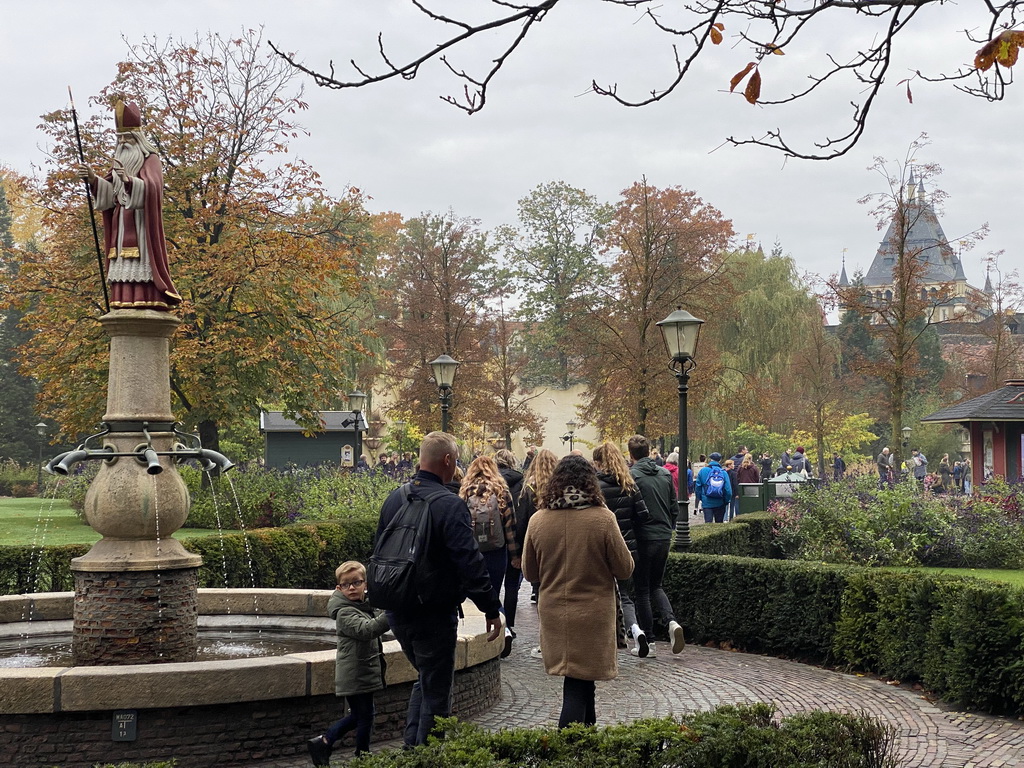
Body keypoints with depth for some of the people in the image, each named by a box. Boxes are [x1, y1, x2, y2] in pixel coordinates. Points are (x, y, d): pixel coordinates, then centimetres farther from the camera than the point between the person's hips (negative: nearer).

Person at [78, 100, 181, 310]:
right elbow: (109, 192, 12)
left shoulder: (150, 159, -2)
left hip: (141, 222, -6)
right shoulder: (119, 160, 18)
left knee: (141, 263, -13)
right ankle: (125, 303, -3)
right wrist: (93, 179, -5)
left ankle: (148, 302, -17)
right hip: (121, 223, 6)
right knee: (124, 266, -1)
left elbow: (151, 187, -19)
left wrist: (129, 180, -35)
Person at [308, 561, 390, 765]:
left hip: (364, 672, 10)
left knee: (358, 715, 18)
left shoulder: (367, 607, 11)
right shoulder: (345, 612, -18)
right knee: (365, 715, -1)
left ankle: (323, 742, 22)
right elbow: (366, 630, -35)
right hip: (355, 675, -10)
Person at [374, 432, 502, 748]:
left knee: (425, 678, 24)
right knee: (435, 690, 5)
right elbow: (470, 563, -21)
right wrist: (492, 609, -15)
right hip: (434, 615, -7)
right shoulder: (450, 505, -19)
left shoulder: (394, 499, 5)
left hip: (397, 612, 7)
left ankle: (410, 746, 22)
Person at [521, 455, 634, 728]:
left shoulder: (538, 520, -6)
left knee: (580, 680, 20)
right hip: (593, 614, -4)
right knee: (578, 686, 2)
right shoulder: (602, 519, -15)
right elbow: (625, 569, -7)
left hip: (553, 613, 4)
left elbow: (530, 573, 5)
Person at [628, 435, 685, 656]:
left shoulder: (631, 475, -12)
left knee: (642, 589, 6)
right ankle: (671, 621, -6)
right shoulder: (665, 474, 7)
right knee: (656, 586, 19)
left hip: (643, 538, -5)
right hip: (664, 538, 5)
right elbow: (675, 508, 11)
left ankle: (648, 641, 7)